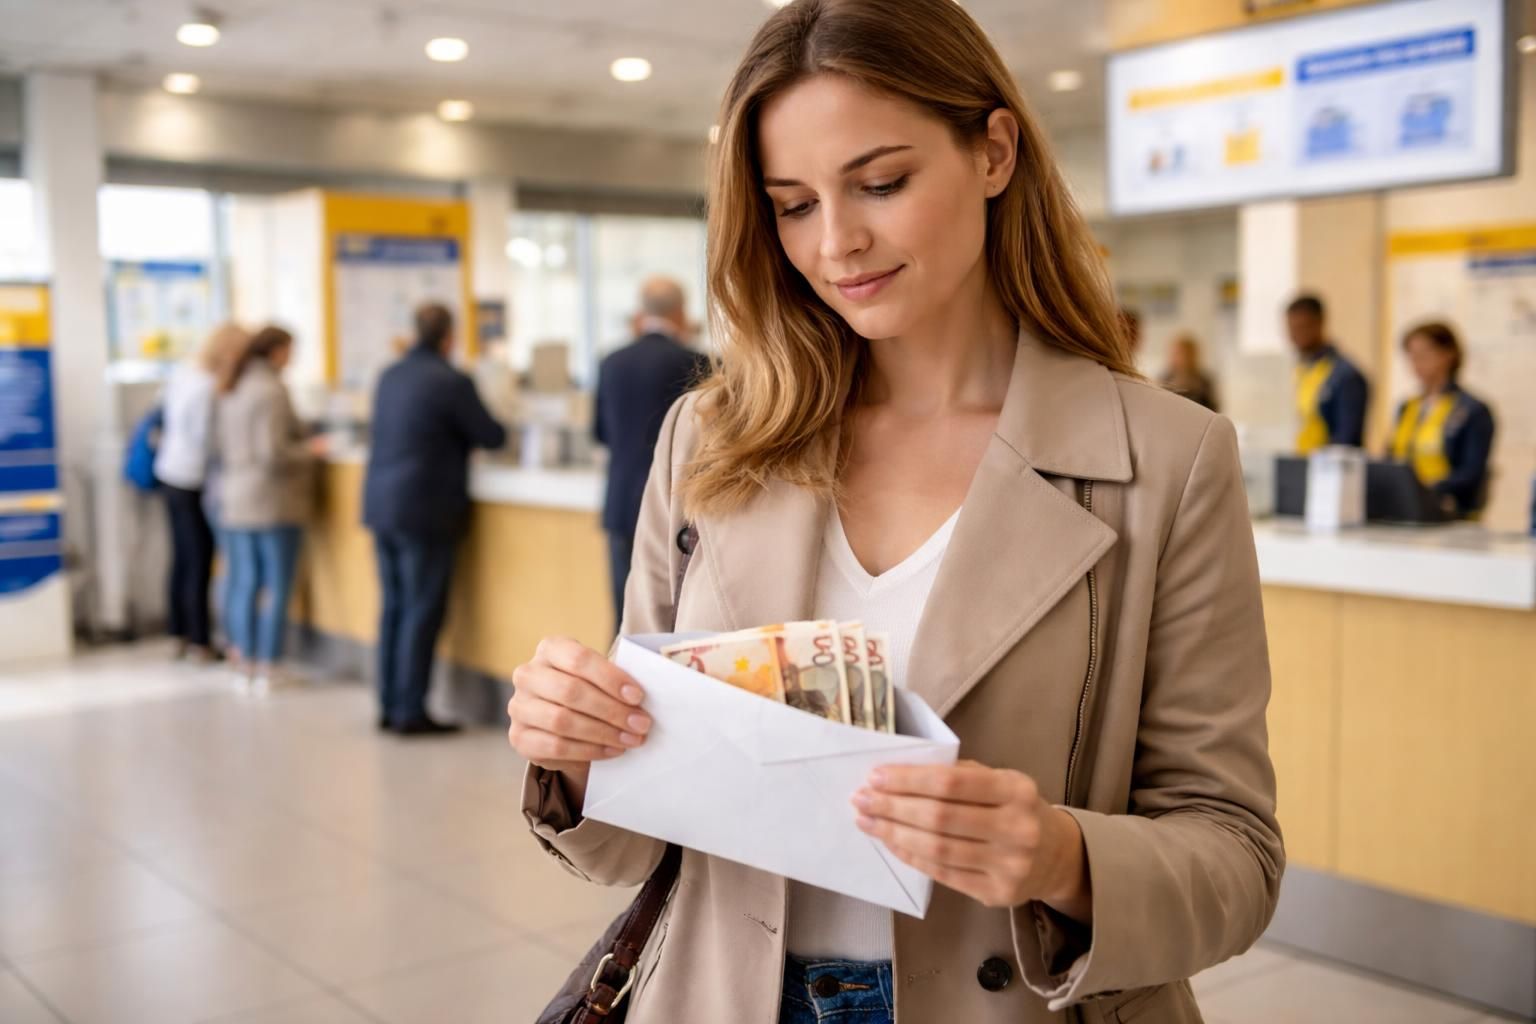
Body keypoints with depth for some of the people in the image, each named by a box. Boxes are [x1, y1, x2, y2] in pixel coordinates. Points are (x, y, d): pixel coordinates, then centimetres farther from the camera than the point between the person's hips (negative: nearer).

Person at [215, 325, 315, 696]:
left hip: (235, 499, 7)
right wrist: (308, 453, -6)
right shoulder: (271, 391, -16)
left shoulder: (229, 390, 9)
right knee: (277, 586, 2)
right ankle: (268, 669, 6)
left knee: (245, 583, 12)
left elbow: (221, 444, 14)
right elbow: (273, 454, -21)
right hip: (274, 502, -7)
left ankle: (246, 666, 17)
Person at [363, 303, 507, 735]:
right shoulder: (451, 382, -13)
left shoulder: (389, 376, 10)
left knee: (393, 607, 13)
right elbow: (492, 437, -7)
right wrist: (489, 427, 16)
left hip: (381, 505, 7)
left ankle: (389, 706, 17)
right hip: (425, 513, -7)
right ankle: (410, 712, 2)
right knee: (423, 613, -1)